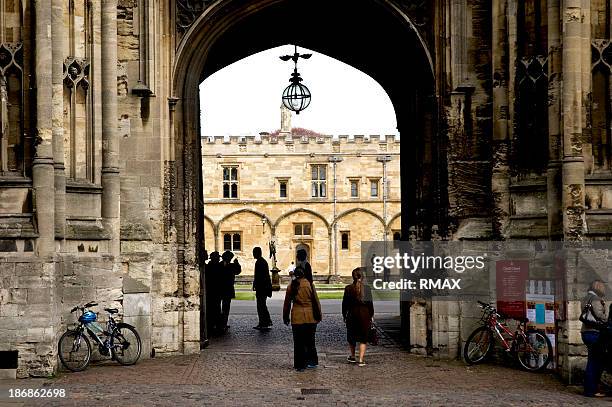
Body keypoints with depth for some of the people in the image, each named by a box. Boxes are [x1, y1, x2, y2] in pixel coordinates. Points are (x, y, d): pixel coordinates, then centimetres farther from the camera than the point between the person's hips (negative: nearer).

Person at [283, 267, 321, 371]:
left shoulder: (291, 287, -2)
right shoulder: (309, 284, -4)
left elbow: (287, 303, 5)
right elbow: (316, 301, -1)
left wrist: (285, 317, 16)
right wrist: (318, 315, 9)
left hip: (297, 317, 0)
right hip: (310, 317, 0)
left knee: (298, 343, 5)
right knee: (310, 341, 14)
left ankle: (299, 365, 6)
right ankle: (312, 361, 17)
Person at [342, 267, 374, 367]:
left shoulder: (348, 288, -5)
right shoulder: (367, 289, -4)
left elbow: (345, 303, -1)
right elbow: (370, 304, 0)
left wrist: (344, 315, 10)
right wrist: (371, 316, 9)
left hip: (352, 314, 1)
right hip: (364, 315, 0)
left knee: (351, 336, 18)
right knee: (363, 338, 4)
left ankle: (352, 356, 31)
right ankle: (361, 359, -5)